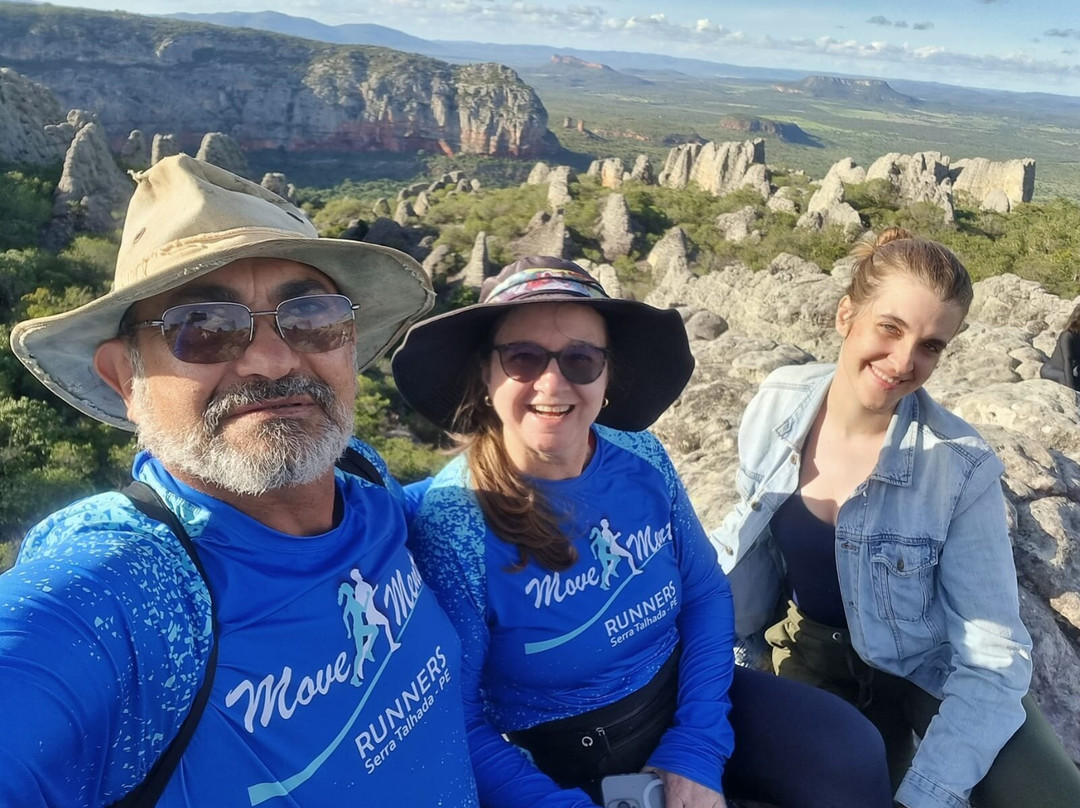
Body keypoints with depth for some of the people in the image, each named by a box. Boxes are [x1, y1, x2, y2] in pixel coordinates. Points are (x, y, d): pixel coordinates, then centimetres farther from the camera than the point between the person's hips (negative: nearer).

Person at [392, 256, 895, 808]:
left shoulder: (642, 461, -9)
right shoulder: (449, 523, -22)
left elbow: (707, 595, 0)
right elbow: (457, 728, -17)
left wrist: (696, 754, -8)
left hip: (682, 704, 5)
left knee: (851, 757, -7)